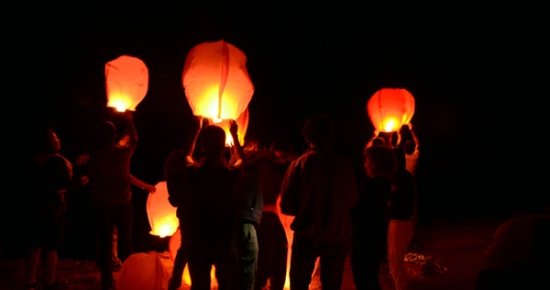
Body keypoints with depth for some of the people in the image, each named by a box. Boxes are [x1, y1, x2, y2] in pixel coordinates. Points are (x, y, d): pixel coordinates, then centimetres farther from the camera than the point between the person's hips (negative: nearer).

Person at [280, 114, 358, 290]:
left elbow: (286, 205, -7)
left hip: (307, 235, -1)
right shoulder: (344, 165, -4)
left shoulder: (300, 164, -8)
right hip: (337, 237, 1)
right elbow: (352, 201, 9)